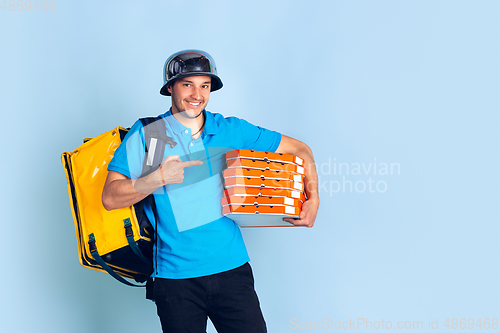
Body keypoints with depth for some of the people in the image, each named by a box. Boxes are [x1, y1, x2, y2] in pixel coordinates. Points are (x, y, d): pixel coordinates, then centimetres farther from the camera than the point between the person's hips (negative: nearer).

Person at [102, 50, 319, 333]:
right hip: (176, 276, -2)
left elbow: (299, 149, 12)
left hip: (233, 269, 2)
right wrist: (159, 178, -19)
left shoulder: (232, 130, 5)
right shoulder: (146, 134, -1)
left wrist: (313, 198, -3)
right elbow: (110, 198, -6)